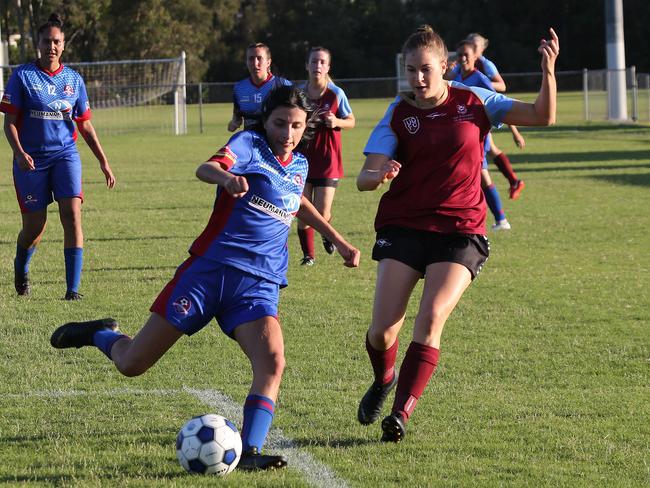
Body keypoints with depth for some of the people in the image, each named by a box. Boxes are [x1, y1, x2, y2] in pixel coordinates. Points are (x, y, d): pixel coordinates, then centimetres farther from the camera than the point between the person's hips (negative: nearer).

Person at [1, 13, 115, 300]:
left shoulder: (73, 80, 6)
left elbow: (85, 125, 13)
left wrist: (103, 161, 7)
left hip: (65, 155, 2)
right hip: (31, 159, -2)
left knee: (72, 215, -16)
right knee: (35, 225, 4)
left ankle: (73, 289, -14)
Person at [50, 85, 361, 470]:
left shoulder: (299, 166, 15)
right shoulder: (249, 144, -4)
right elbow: (206, 168, -26)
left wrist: (338, 241, 40)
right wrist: (226, 177, -49)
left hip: (259, 284, 4)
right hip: (210, 268, -4)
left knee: (272, 363, -25)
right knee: (132, 364, 1)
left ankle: (250, 452, -22)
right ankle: (102, 335, 34)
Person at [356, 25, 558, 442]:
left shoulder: (474, 102, 2)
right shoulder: (398, 114, 1)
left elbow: (543, 115, 1)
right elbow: (365, 179, -6)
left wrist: (548, 71, -15)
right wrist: (380, 175, -30)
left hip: (460, 232, -1)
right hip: (403, 227, 1)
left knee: (431, 320, -20)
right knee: (382, 330, -7)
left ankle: (401, 413, -13)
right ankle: (384, 380, 27)